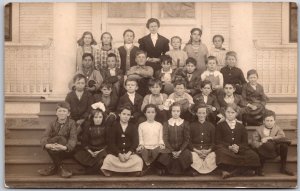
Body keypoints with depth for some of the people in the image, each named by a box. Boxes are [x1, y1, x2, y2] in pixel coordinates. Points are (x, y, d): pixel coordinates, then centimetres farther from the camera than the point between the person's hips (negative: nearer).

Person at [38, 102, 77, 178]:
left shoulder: (71, 123, -4)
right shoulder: (52, 124, 4)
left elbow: (73, 139, -17)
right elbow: (44, 137, -11)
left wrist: (65, 147, -39)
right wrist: (47, 145, -36)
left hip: (67, 151, -3)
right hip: (54, 152, 3)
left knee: (60, 138, -30)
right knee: (49, 141, -27)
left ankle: (54, 167, -22)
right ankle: (60, 167, -22)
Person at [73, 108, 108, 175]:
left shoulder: (106, 127, 1)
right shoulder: (87, 126, 4)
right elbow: (84, 142, 3)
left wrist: (100, 151, -13)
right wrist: (90, 152, -13)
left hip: (102, 150, -2)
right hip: (90, 150, 2)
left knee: (104, 156, -34)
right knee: (78, 155, -24)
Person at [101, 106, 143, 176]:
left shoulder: (133, 127, 12)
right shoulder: (113, 126, 5)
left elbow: (135, 142, 1)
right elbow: (111, 143, -3)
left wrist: (128, 153, -16)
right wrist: (119, 154, -17)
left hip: (129, 153, 1)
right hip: (115, 152, -1)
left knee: (139, 161, -28)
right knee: (108, 160, -32)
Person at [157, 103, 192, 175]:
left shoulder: (185, 123, 8)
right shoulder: (166, 123, 9)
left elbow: (187, 139, 3)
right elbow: (165, 139, 2)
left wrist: (180, 151, -12)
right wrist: (172, 151, -12)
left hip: (182, 148, 0)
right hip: (170, 148, 0)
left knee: (187, 155, -31)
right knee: (164, 156, -30)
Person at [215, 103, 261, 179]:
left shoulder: (241, 127, 25)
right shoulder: (220, 126, 19)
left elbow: (245, 142, 13)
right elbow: (218, 141, 5)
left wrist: (238, 147, -11)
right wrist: (229, 147, -13)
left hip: (239, 150, 3)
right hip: (225, 149, -3)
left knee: (253, 156, -30)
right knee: (222, 153, -42)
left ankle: (230, 171, -33)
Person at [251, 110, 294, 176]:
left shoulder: (277, 128, 7)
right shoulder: (259, 130, 2)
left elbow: (282, 137, -14)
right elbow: (254, 142, -10)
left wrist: (269, 138, -23)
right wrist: (260, 144, -32)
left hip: (275, 151, 3)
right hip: (265, 153, -3)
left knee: (284, 145, -23)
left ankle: (283, 168, -6)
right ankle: (261, 168, -14)